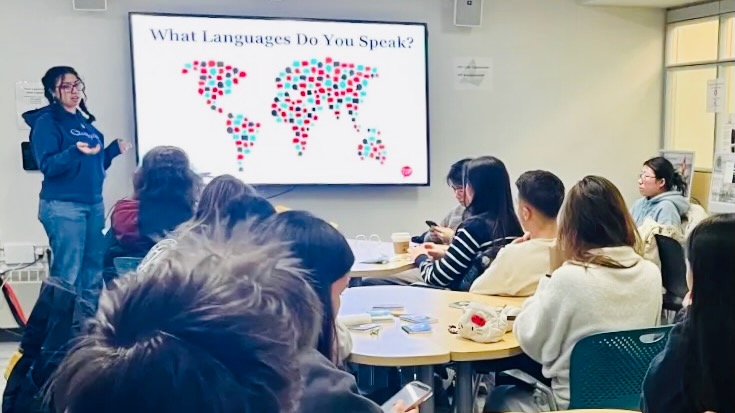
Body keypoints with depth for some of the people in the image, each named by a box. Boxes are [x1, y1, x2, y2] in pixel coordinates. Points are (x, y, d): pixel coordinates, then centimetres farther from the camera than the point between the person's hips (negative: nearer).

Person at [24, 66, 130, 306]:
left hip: (93, 203, 8)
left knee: (94, 272, 11)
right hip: (63, 206, -7)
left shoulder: (85, 122, 16)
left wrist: (114, 149, 6)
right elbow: (48, 166, -16)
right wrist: (75, 151, -31)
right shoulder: (46, 122, -5)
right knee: (67, 274, -9)